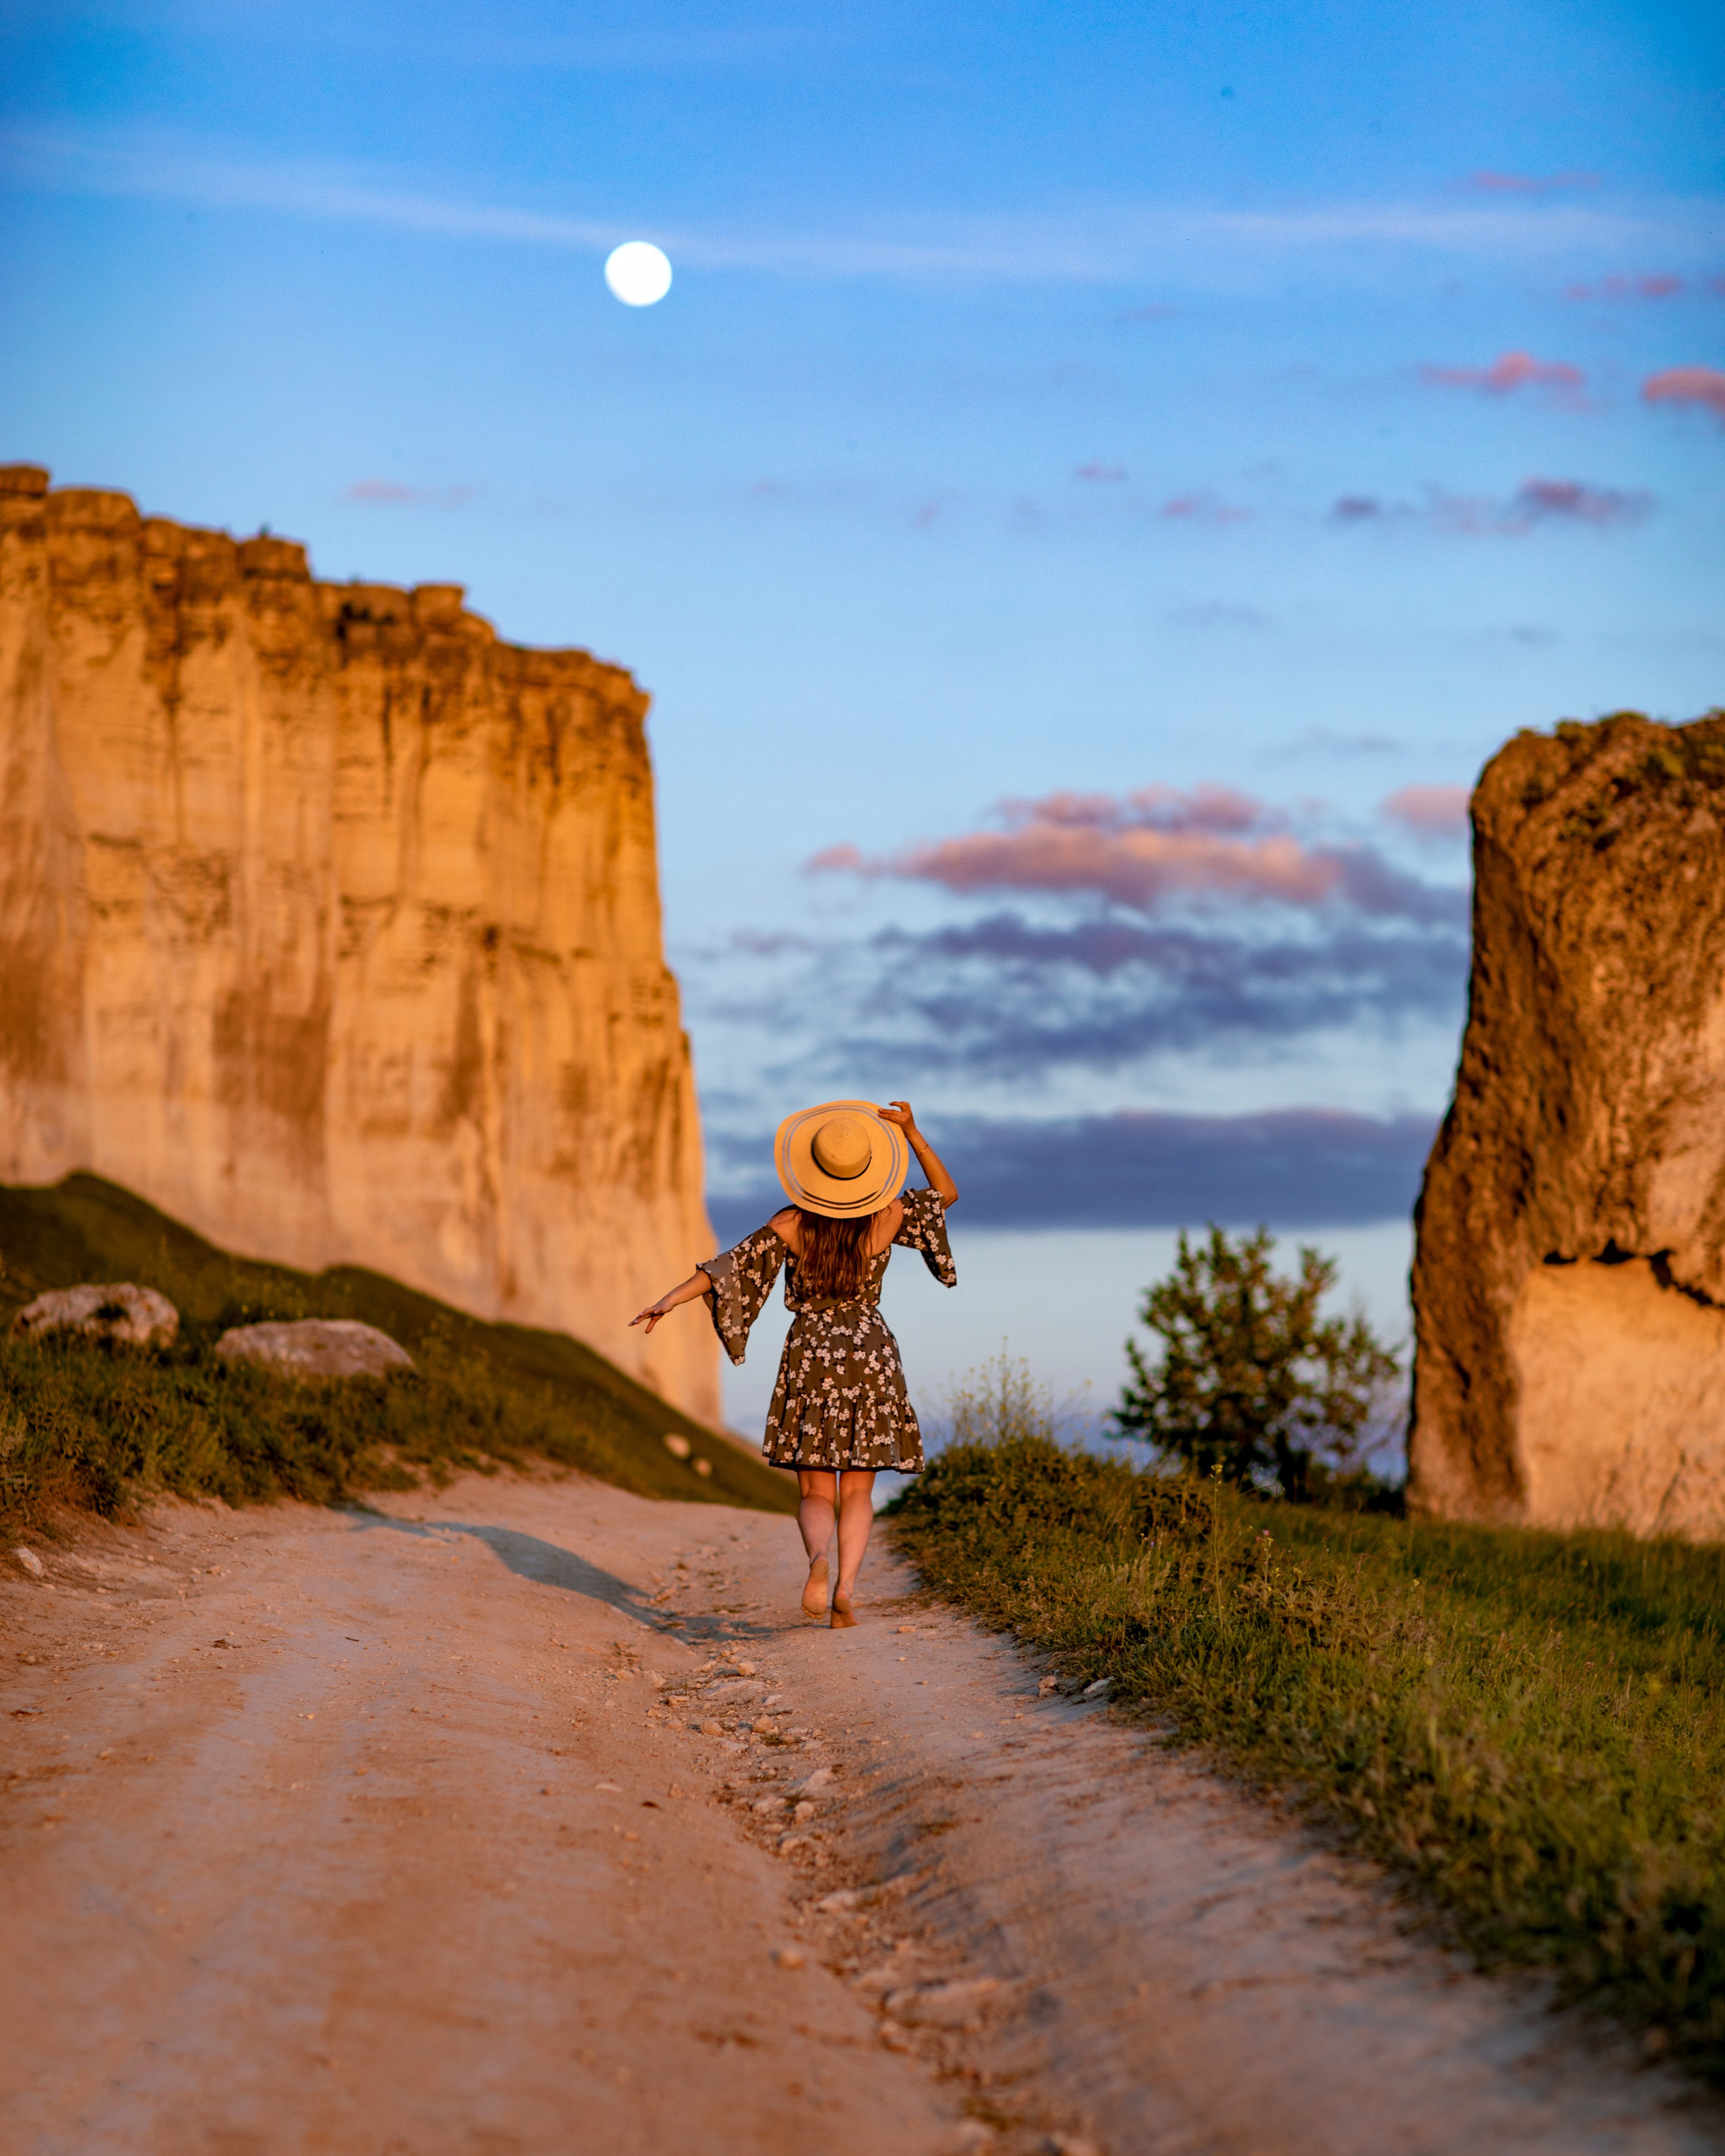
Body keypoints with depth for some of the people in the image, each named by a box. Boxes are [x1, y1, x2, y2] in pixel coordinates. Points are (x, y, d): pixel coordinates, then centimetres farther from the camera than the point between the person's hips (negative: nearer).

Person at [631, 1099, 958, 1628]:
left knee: (816, 1494, 4)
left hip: (812, 1357, -1)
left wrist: (669, 1301, -13)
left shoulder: (791, 1225, -10)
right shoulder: (889, 1217, -6)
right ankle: (846, 1587, -14)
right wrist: (912, 1133, -1)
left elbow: (730, 1266, -15)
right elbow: (948, 1193, 10)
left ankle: (818, 1558, -30)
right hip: (872, 1358, 1)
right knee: (858, 1490, 9)